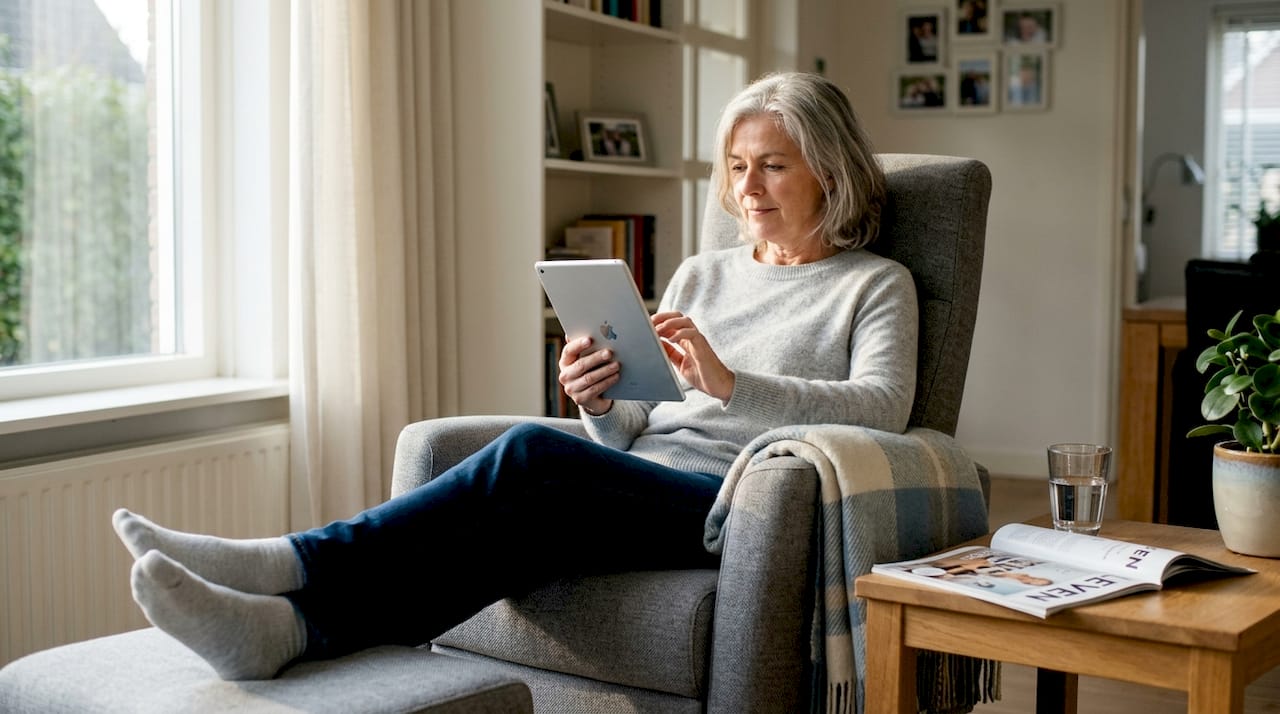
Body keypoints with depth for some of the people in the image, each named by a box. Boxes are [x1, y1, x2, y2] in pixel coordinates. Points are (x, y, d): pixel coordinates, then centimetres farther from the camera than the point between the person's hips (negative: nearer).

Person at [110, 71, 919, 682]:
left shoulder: (875, 285, 11)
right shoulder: (700, 274, 25)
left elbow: (883, 406, -9)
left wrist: (730, 383, -20)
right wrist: (600, 402, -5)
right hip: (640, 489, 5)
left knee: (530, 455, -31)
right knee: (522, 526, -32)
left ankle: (294, 564, -33)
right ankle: (292, 624, -47)